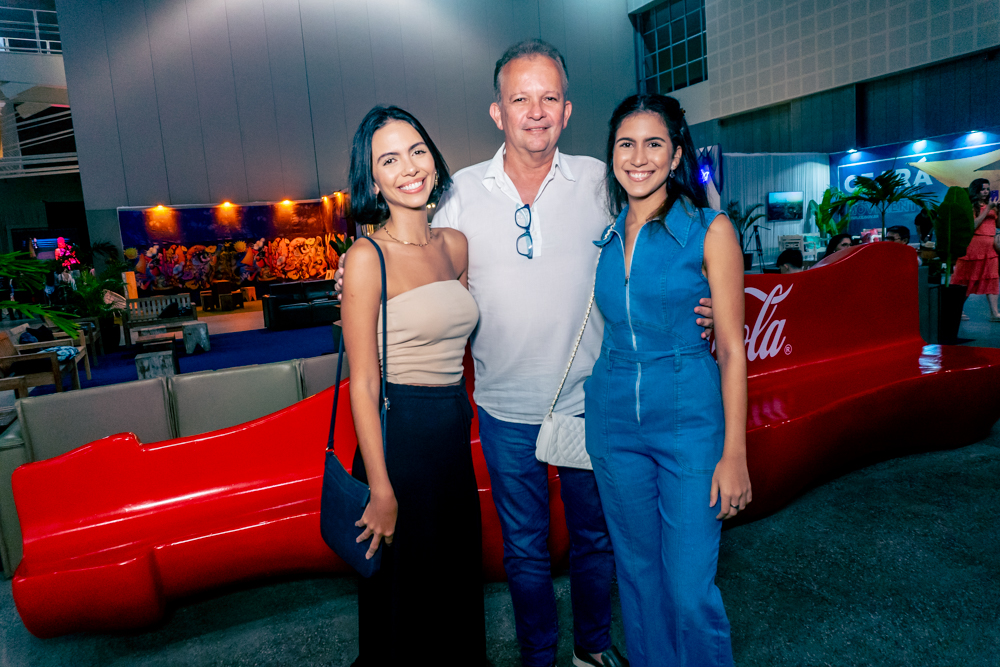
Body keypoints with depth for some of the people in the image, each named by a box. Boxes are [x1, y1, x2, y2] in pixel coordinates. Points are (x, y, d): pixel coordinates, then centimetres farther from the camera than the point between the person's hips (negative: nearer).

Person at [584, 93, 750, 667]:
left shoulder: (710, 230, -5)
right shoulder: (604, 236, 7)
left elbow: (732, 348, -6)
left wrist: (734, 454, -10)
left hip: (689, 422, -4)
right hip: (614, 424, 4)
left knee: (690, 590, 1)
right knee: (638, 574, 17)